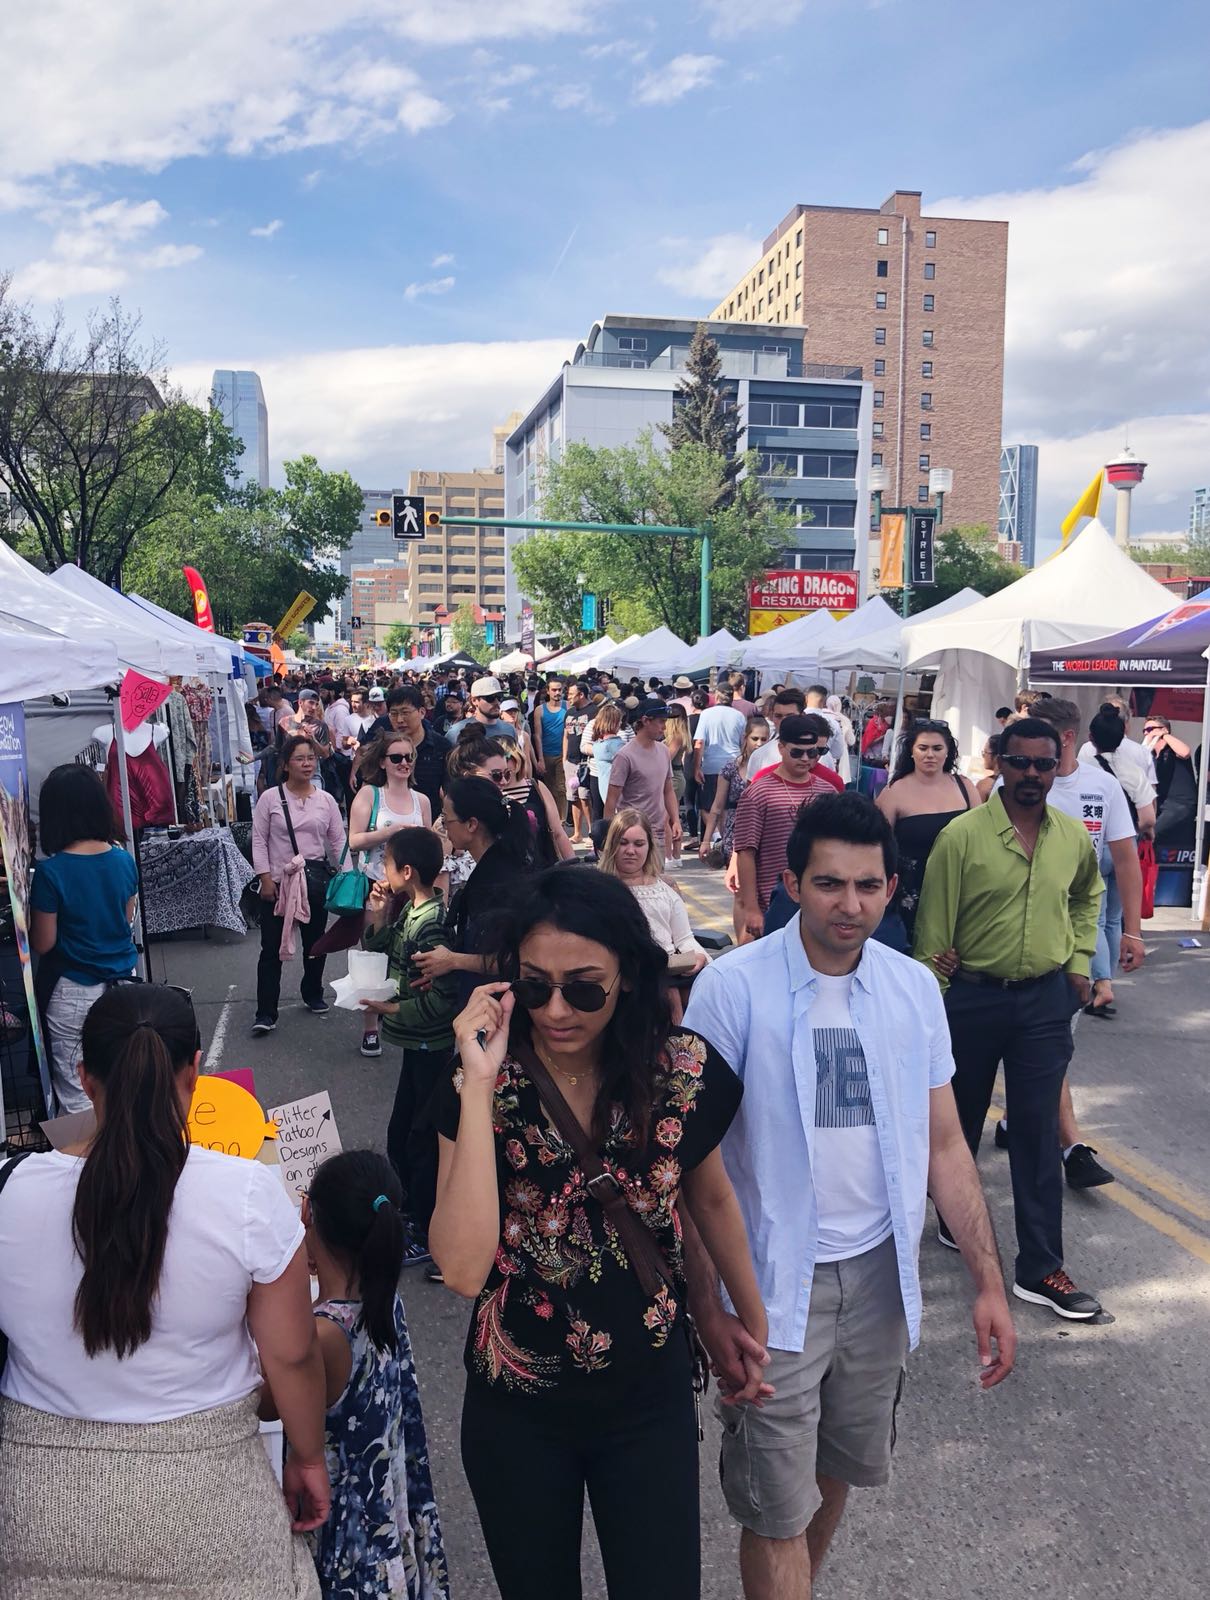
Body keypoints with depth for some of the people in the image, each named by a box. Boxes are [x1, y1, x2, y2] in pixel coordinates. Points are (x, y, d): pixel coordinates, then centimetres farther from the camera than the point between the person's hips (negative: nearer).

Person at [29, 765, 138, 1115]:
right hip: (123, 982, 5)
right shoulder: (124, 860, -3)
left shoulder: (50, 872, -17)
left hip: (74, 992, -4)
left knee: (76, 1095, 8)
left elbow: (42, 943, -9)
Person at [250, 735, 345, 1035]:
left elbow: (339, 842, 6)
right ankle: (266, 1013, 4)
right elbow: (259, 841, -3)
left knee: (315, 942, 17)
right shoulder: (271, 798, -5)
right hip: (278, 882, -3)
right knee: (272, 948, -1)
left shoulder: (326, 800, 3)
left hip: (316, 880, 3)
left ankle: (313, 994, 37)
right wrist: (265, 878, -9)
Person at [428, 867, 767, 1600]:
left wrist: (754, 1320, 17)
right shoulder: (481, 1086, -16)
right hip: (516, 1408, 0)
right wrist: (480, 1086, -32)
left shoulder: (684, 1070, -14)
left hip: (649, 1402, 0)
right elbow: (464, 1268, -28)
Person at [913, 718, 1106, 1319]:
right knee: (960, 1118, 16)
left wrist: (1079, 960, 10)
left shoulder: (1074, 837, 0)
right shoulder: (962, 834, -13)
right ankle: (955, 1219, 40)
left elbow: (1087, 897, 21)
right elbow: (934, 923, -9)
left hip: (1045, 999, 2)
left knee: (1038, 1132, 4)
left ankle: (1040, 1268, 13)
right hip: (972, 997, -2)